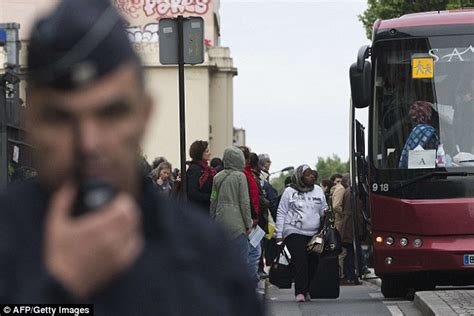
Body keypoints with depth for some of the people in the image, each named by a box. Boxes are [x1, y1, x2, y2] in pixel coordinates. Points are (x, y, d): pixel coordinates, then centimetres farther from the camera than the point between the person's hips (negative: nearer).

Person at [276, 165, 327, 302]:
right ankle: (300, 292, -19)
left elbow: (324, 209, 22)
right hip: (294, 233, -4)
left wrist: (325, 213, -3)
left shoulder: (318, 191, 14)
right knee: (300, 261, -16)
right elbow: (281, 213, 5)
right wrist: (279, 234, 0)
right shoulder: (289, 192, 4)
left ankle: (307, 290, 10)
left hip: (314, 234, 4)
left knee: (313, 262, -2)